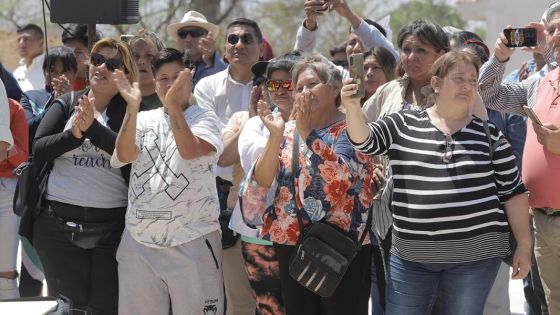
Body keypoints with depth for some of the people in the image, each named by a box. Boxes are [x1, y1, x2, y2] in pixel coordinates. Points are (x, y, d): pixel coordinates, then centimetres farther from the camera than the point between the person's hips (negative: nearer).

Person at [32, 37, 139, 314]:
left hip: (112, 222, -1)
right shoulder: (65, 105, 8)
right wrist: (74, 135, -18)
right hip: (58, 220, 1)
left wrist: (93, 128, -22)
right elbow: (38, 148, -3)